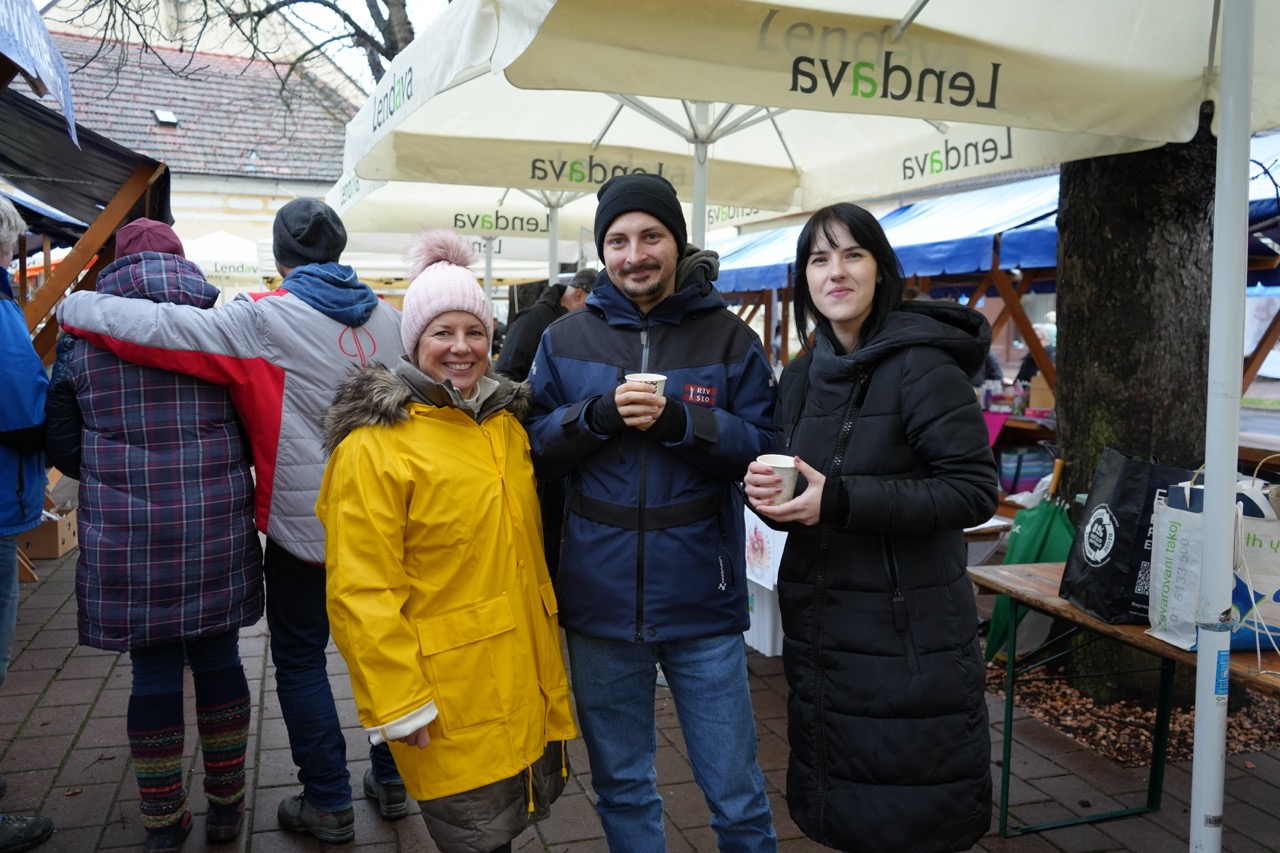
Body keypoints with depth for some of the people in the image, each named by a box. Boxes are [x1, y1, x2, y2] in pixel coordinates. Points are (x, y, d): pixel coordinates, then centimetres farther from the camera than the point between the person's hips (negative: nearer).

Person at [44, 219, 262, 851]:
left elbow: (63, 449, 3)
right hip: (215, 533, 0)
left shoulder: (82, 338, 1)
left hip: (127, 539, 0)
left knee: (153, 670, 9)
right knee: (217, 657, 13)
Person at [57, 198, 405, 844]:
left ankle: (329, 803, 18)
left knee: (299, 659, 10)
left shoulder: (264, 319, -14)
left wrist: (71, 306, -1)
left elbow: (157, 327, -17)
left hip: (305, 524, -5)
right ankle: (392, 780, 29)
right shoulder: (387, 317, 3)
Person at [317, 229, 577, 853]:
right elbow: (361, 591, -18)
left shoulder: (507, 421, 8)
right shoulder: (374, 443, -15)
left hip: (525, 681, 7)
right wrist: (398, 701, -18)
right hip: (450, 702, -7)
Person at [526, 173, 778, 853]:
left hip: (702, 601, -1)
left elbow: (763, 446, -5)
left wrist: (680, 420, -20)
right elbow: (536, 448, 2)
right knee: (621, 787, 20)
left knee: (737, 797, 10)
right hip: (600, 600, 2)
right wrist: (597, 414, -16)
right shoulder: (566, 339, 4)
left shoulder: (728, 337, -1)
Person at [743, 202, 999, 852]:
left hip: (910, 634, -6)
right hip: (818, 623, 7)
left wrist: (839, 500, -25)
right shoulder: (801, 377, 9)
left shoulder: (922, 366, -12)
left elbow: (975, 491, -18)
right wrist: (768, 493, -7)